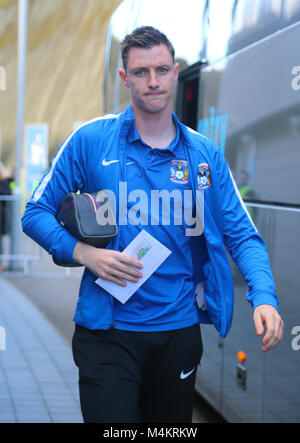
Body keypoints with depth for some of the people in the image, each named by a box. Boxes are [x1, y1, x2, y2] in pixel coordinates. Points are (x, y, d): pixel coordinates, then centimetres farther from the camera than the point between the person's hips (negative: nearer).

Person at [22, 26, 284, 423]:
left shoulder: (206, 154, 4)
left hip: (180, 329, 3)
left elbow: (241, 235, 3)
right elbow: (36, 213, 0)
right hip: (108, 330, -3)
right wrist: (83, 253, -17)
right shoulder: (91, 140, -3)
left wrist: (264, 297, -14)